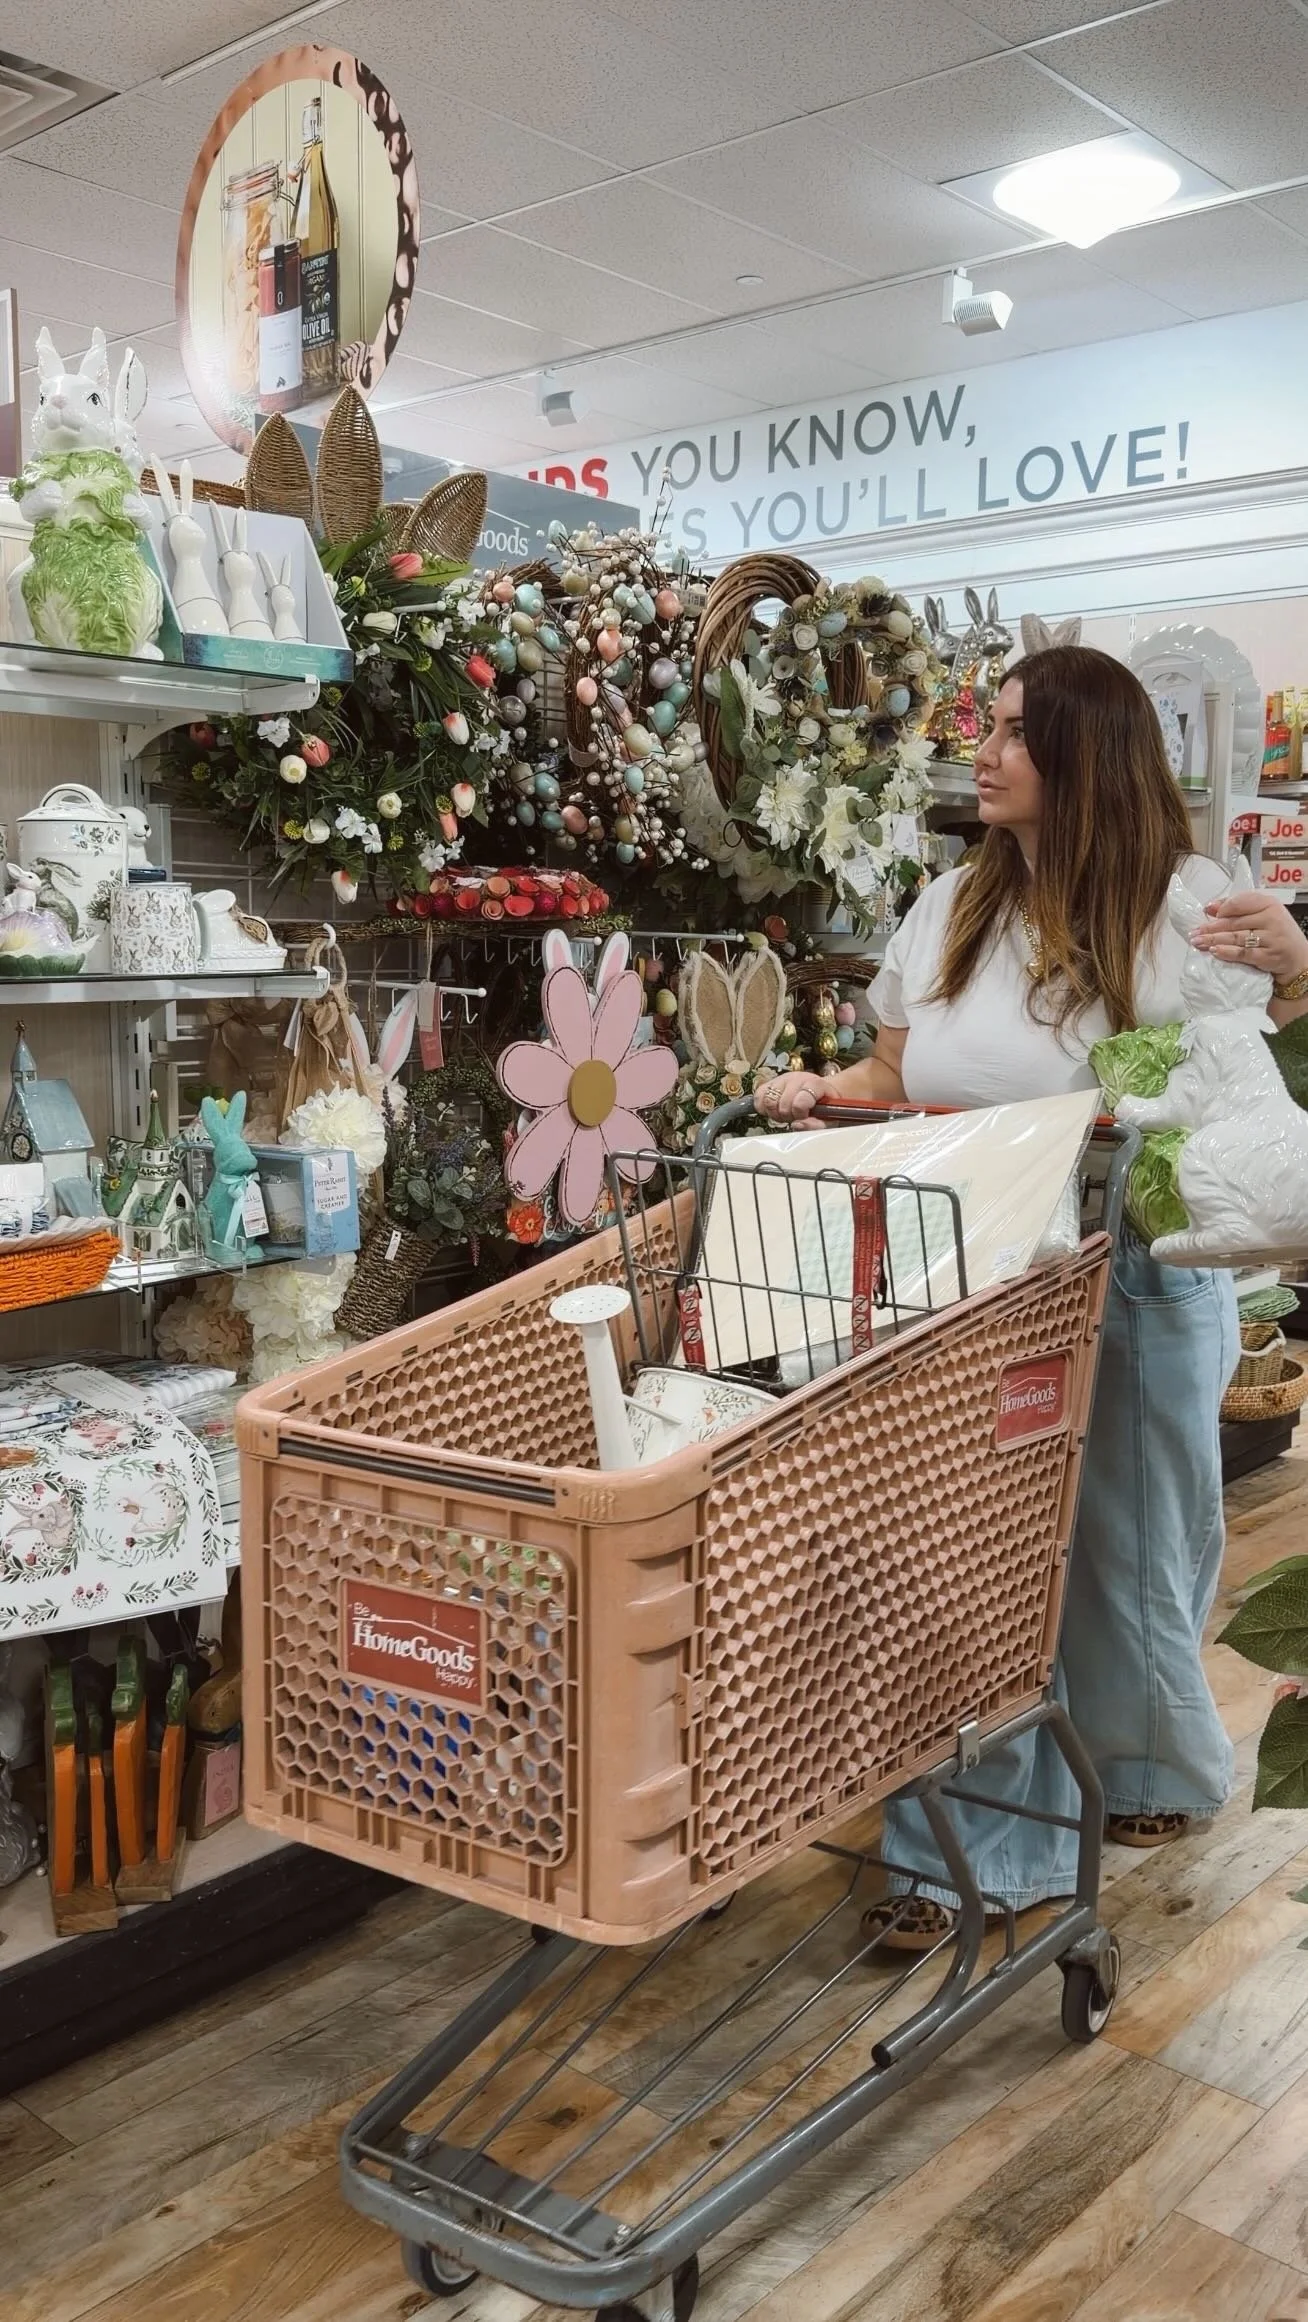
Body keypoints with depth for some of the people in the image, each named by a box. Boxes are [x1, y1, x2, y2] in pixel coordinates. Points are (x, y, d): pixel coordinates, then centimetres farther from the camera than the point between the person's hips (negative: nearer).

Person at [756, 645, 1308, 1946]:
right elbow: (896, 1078, 15)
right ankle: (977, 1850, 18)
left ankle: (1157, 1771, 41)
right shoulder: (950, 910, 8)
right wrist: (821, 1094, -4)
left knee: (1126, 1544, 14)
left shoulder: (1184, 900, -6)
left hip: (1134, 1289, -3)